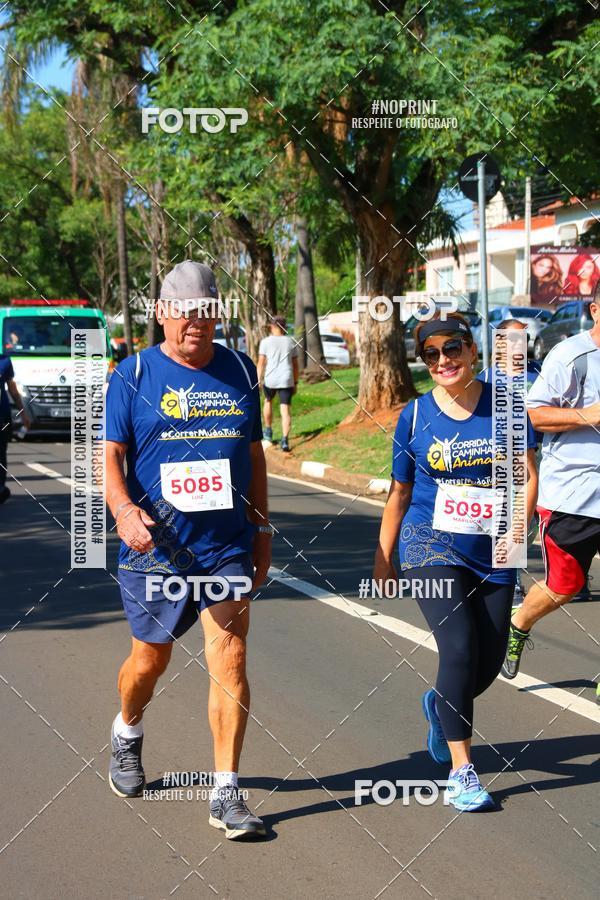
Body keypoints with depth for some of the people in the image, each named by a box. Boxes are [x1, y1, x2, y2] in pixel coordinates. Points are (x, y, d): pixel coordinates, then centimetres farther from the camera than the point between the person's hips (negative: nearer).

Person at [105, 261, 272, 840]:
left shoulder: (239, 371, 8)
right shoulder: (133, 374, -1)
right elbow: (111, 454, -5)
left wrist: (261, 527, 15)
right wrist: (124, 510, -23)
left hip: (227, 543, 2)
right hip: (154, 544, -1)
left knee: (229, 659, -7)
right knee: (151, 657, 12)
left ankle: (226, 795, -1)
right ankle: (127, 733, 45)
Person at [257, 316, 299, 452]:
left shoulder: (266, 342, -2)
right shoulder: (291, 342, 6)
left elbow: (261, 363, -5)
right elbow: (295, 365, 9)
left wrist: (258, 381, -1)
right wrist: (295, 383, 16)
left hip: (270, 379, -1)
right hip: (286, 380, 1)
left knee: (268, 401, 26)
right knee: (286, 409, -1)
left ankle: (268, 431, 35)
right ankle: (285, 440, -13)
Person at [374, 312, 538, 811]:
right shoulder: (416, 415, 1)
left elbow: (528, 476, 2)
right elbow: (400, 492, 10)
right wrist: (383, 557, 12)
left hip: (492, 553, 2)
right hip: (431, 546, -2)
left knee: (489, 663, 5)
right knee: (460, 647, -19)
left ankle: (440, 706, 40)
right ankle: (461, 770, -7)